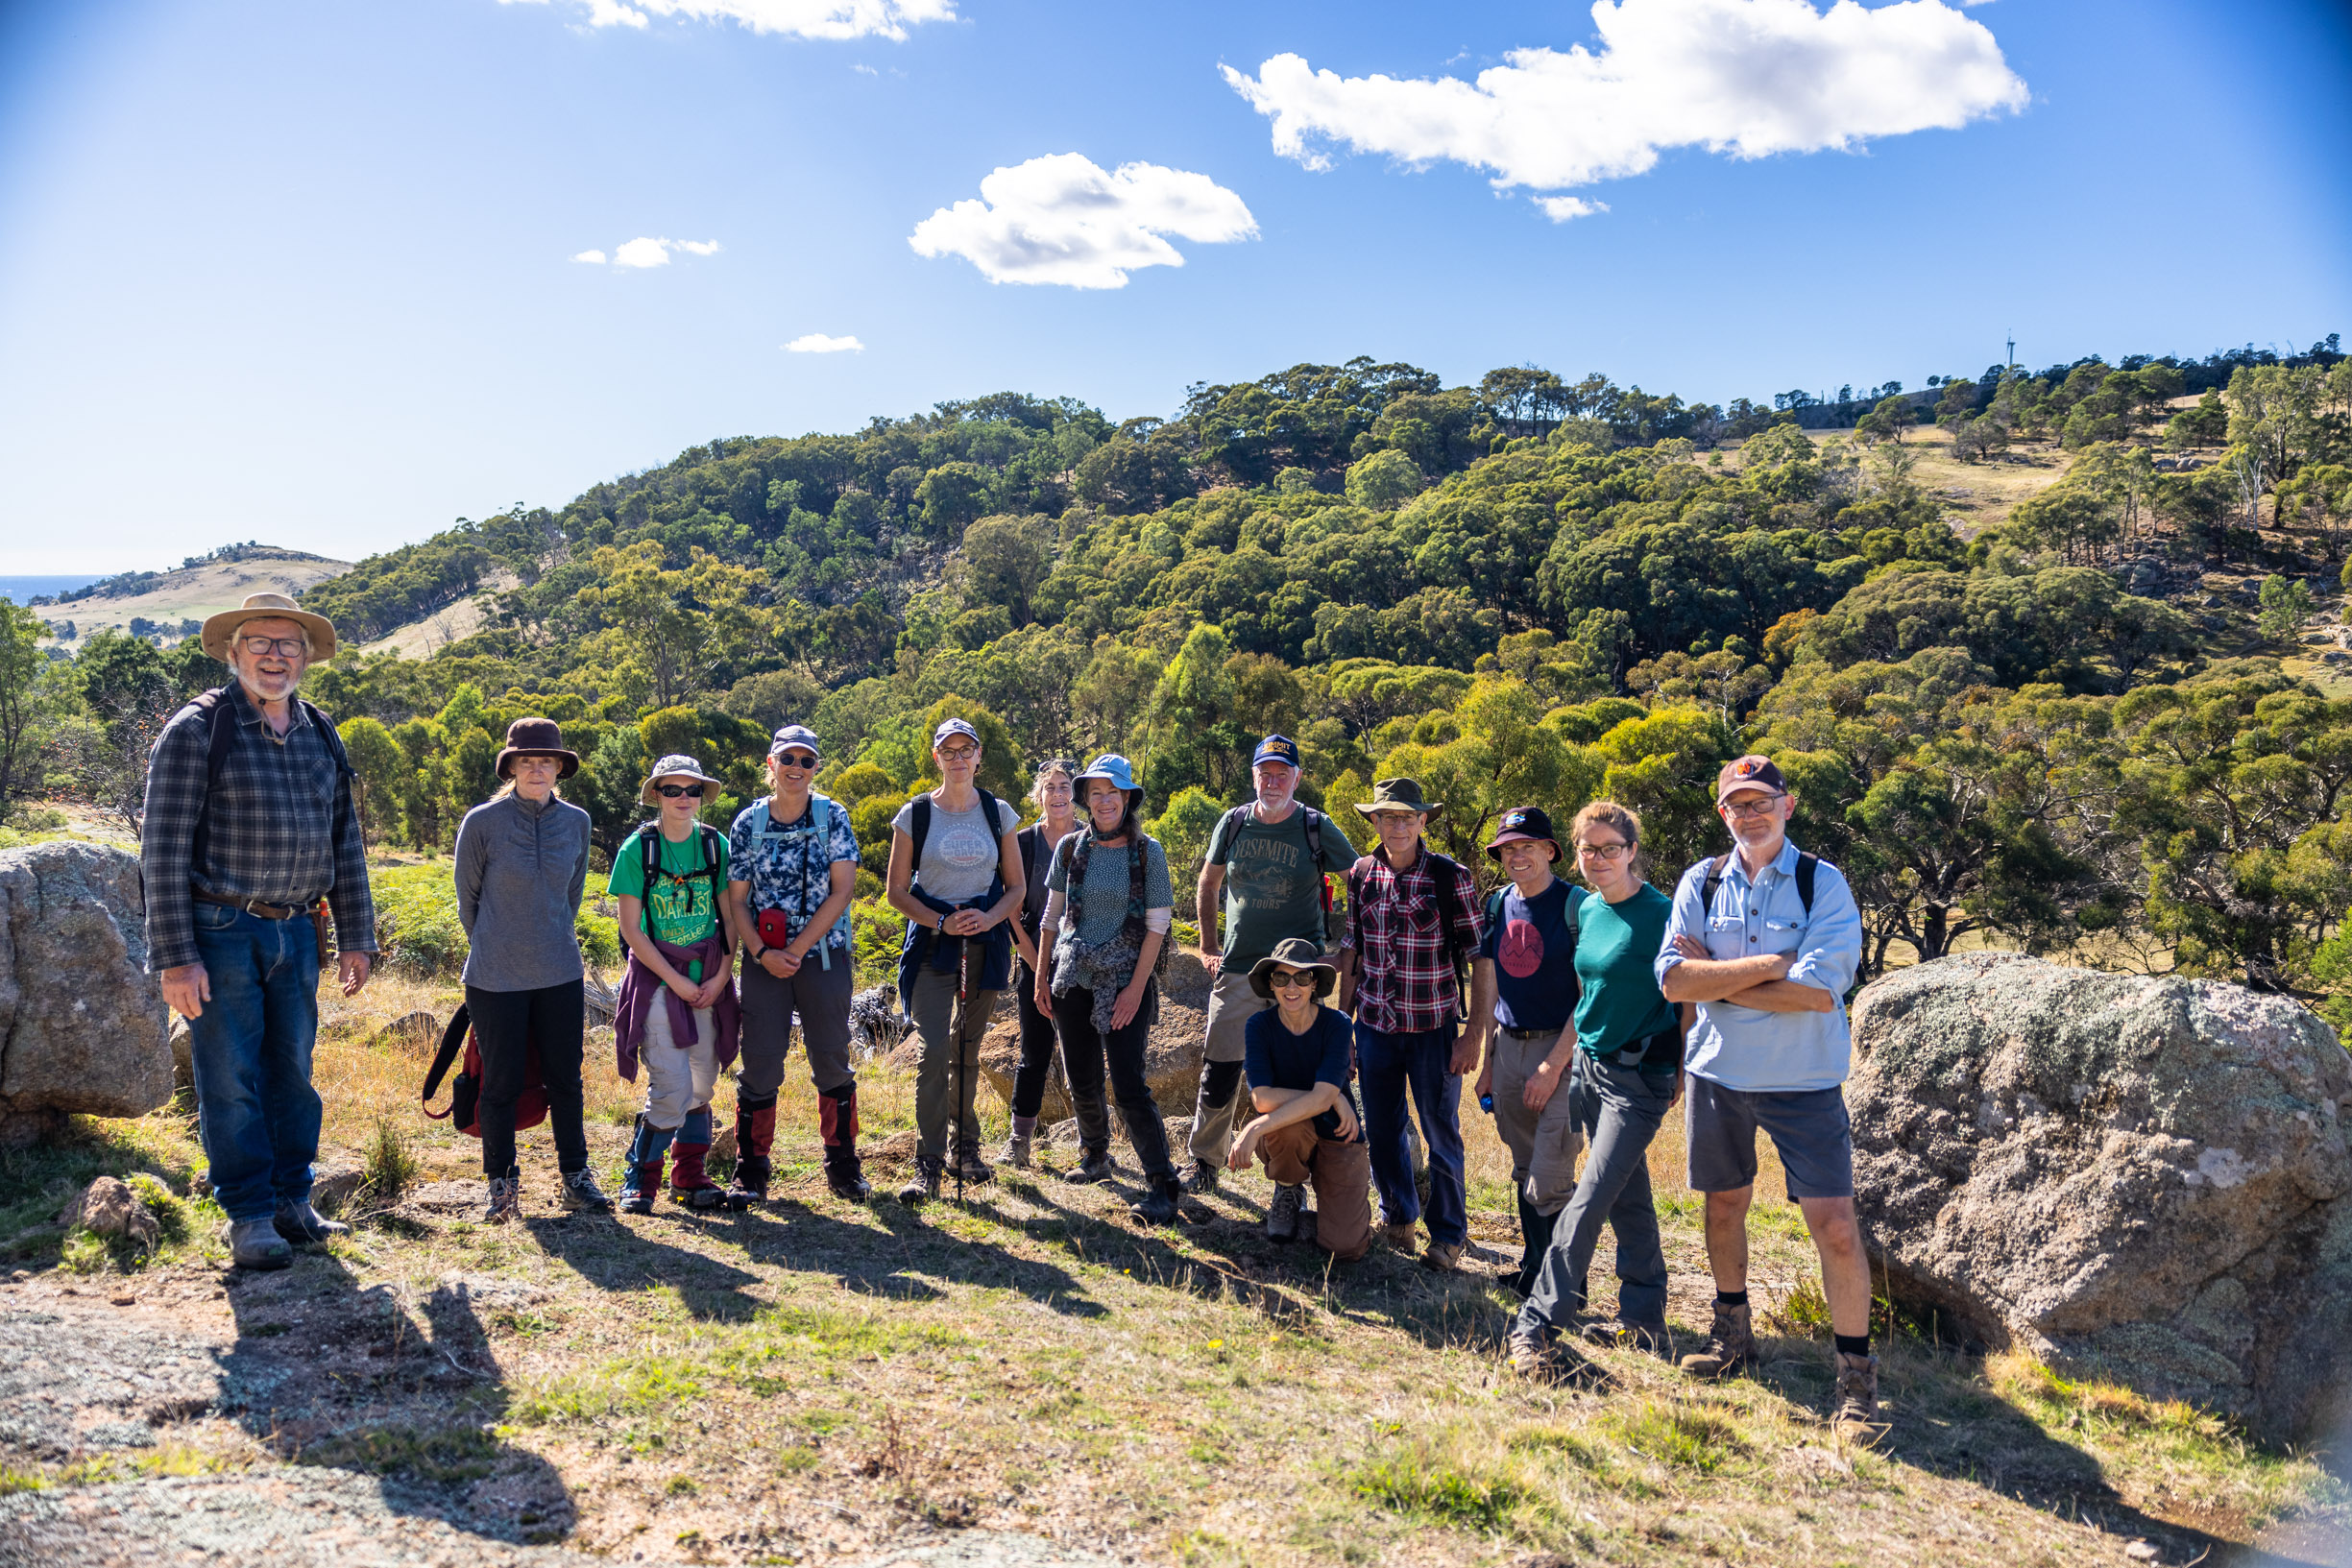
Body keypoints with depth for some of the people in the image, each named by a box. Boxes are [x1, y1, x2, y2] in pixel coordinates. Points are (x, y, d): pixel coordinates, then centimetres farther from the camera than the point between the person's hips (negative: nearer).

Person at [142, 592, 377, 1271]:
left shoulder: (322, 737, 11)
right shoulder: (196, 731, -6)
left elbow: (345, 844, 15)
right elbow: (162, 850, -9)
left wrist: (356, 938, 11)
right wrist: (174, 956, -14)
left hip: (296, 933, 5)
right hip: (220, 933, -5)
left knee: (293, 1070, 11)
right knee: (231, 1077, 0)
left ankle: (291, 1201, 22)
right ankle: (250, 1216, 10)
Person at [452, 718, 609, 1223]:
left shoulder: (576, 822, 2)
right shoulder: (482, 822, -8)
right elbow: (467, 896, 5)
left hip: (561, 973, 3)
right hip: (496, 978, -3)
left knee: (565, 1080, 9)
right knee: (501, 1083, 4)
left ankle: (574, 1177, 21)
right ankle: (503, 1185, 19)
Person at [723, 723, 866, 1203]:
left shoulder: (833, 816, -1)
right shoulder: (747, 823, 2)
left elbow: (842, 890, -7)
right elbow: (736, 899, 3)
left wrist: (797, 948, -12)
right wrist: (762, 952, -11)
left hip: (825, 956, -1)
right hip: (764, 961, 1)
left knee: (832, 1061, 6)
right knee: (759, 1064, 3)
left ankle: (843, 1163, 20)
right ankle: (752, 1169, 15)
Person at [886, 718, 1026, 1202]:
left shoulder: (998, 813, 6)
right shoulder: (915, 814, 0)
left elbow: (1015, 887, 9)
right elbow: (897, 891, 1)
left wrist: (989, 918, -11)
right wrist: (942, 923, -13)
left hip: (985, 941, 2)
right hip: (932, 942, -2)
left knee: (967, 1049, 10)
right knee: (935, 1048, -13)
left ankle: (966, 1148, 25)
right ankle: (928, 1165, -9)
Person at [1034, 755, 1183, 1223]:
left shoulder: (1148, 851, -4)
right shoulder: (1070, 848, 4)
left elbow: (1157, 924, -5)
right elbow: (1052, 915, 12)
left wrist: (1136, 988, -11)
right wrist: (1041, 976, 9)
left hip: (1124, 980, -4)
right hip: (1072, 977, 4)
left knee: (1128, 1086, -10)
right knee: (1082, 1079, 11)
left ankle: (1162, 1186, -5)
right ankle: (1096, 1155, 36)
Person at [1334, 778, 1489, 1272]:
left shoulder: (1452, 877, -10)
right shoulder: (1361, 875, 1)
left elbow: (1481, 960, -9)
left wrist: (1474, 1036, -13)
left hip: (1433, 1027, -3)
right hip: (1375, 1024, 3)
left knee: (1442, 1134, 6)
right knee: (1382, 1130, 12)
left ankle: (1447, 1235, 24)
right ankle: (1398, 1216, 35)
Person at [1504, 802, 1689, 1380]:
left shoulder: (1662, 914, -14)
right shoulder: (1587, 911, 7)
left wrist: (1683, 1075, -9)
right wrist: (1555, 1063, 15)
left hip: (1641, 1076, -7)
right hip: (1590, 1065, 7)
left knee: (1588, 1202, -9)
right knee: (1628, 1194, 15)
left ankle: (1535, 1325, -7)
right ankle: (1643, 1319, 25)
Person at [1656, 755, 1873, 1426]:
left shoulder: (1824, 885, -8)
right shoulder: (1701, 884, 0)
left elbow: (1818, 991, -20)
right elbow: (1674, 979, -11)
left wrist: (1718, 980, -14)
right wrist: (1770, 965, -17)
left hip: (1804, 1080, -3)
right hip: (1718, 1072, 3)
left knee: (1835, 1223, -6)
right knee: (1725, 1202, 17)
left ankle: (1857, 1372, 10)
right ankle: (1732, 1332, 37)